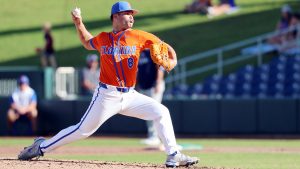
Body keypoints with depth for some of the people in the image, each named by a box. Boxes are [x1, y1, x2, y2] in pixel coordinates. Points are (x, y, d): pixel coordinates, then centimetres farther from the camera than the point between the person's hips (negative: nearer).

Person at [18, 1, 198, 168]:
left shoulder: (138, 36, 1)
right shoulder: (103, 39, 2)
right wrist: (79, 24, 11)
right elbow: (88, 43, 24)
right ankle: (41, 147, 10)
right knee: (83, 130, -3)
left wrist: (173, 60, -15)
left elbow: (164, 46, 4)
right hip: (107, 95, -2)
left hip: (130, 96, 3)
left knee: (161, 112, -10)